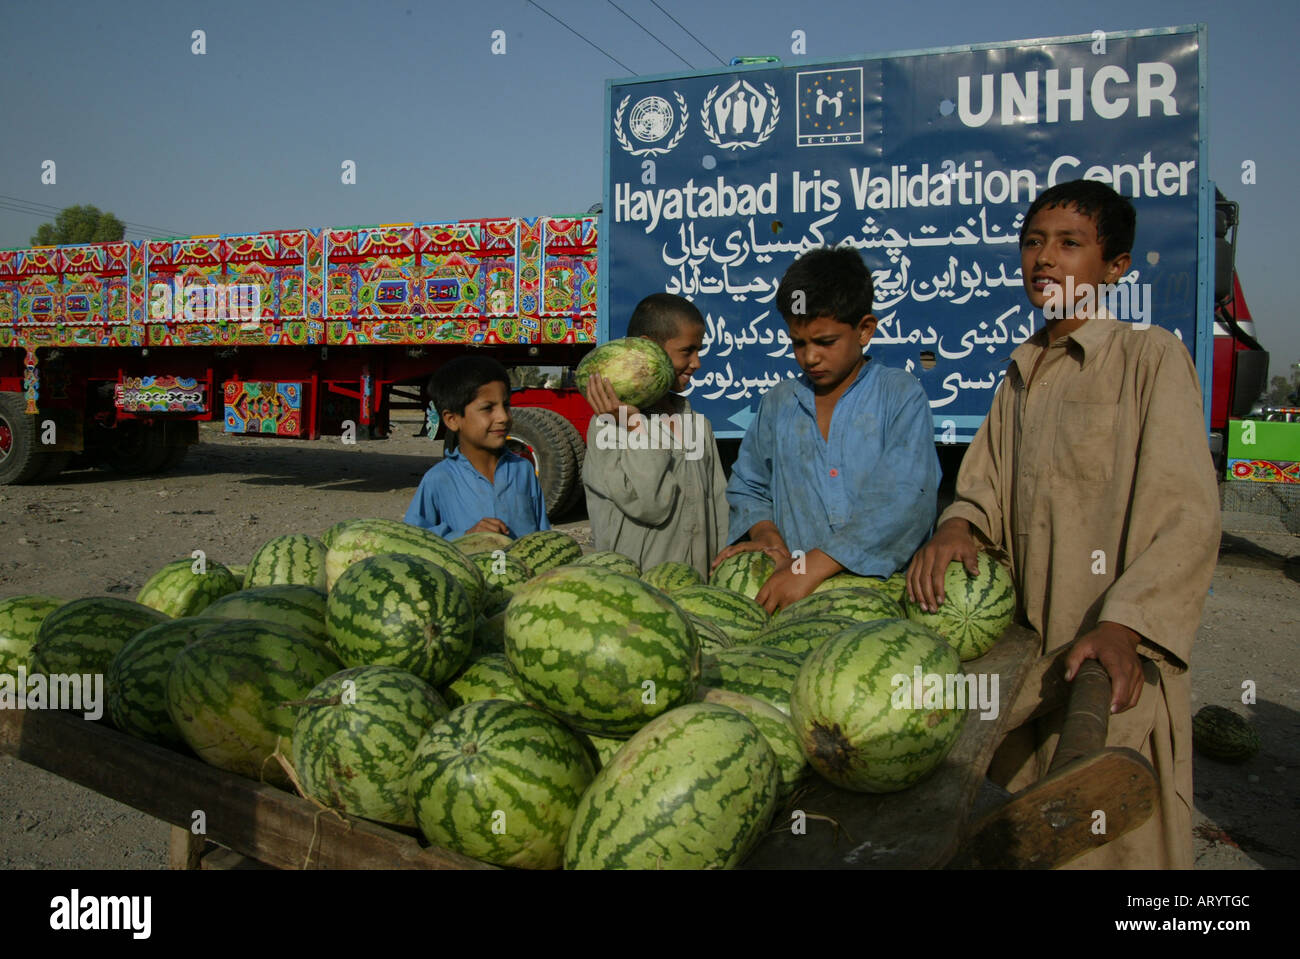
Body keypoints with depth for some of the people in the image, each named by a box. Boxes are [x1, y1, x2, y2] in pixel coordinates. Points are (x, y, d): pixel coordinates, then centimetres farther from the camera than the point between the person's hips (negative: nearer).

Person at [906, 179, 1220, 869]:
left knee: (1111, 839, 3)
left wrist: (1124, 626, -27)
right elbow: (986, 487, 15)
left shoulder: (1151, 357, -6)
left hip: (1115, 660, -6)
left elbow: (1189, 518, -14)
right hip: (1025, 650, 6)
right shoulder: (1021, 377, 16)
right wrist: (956, 527, -8)